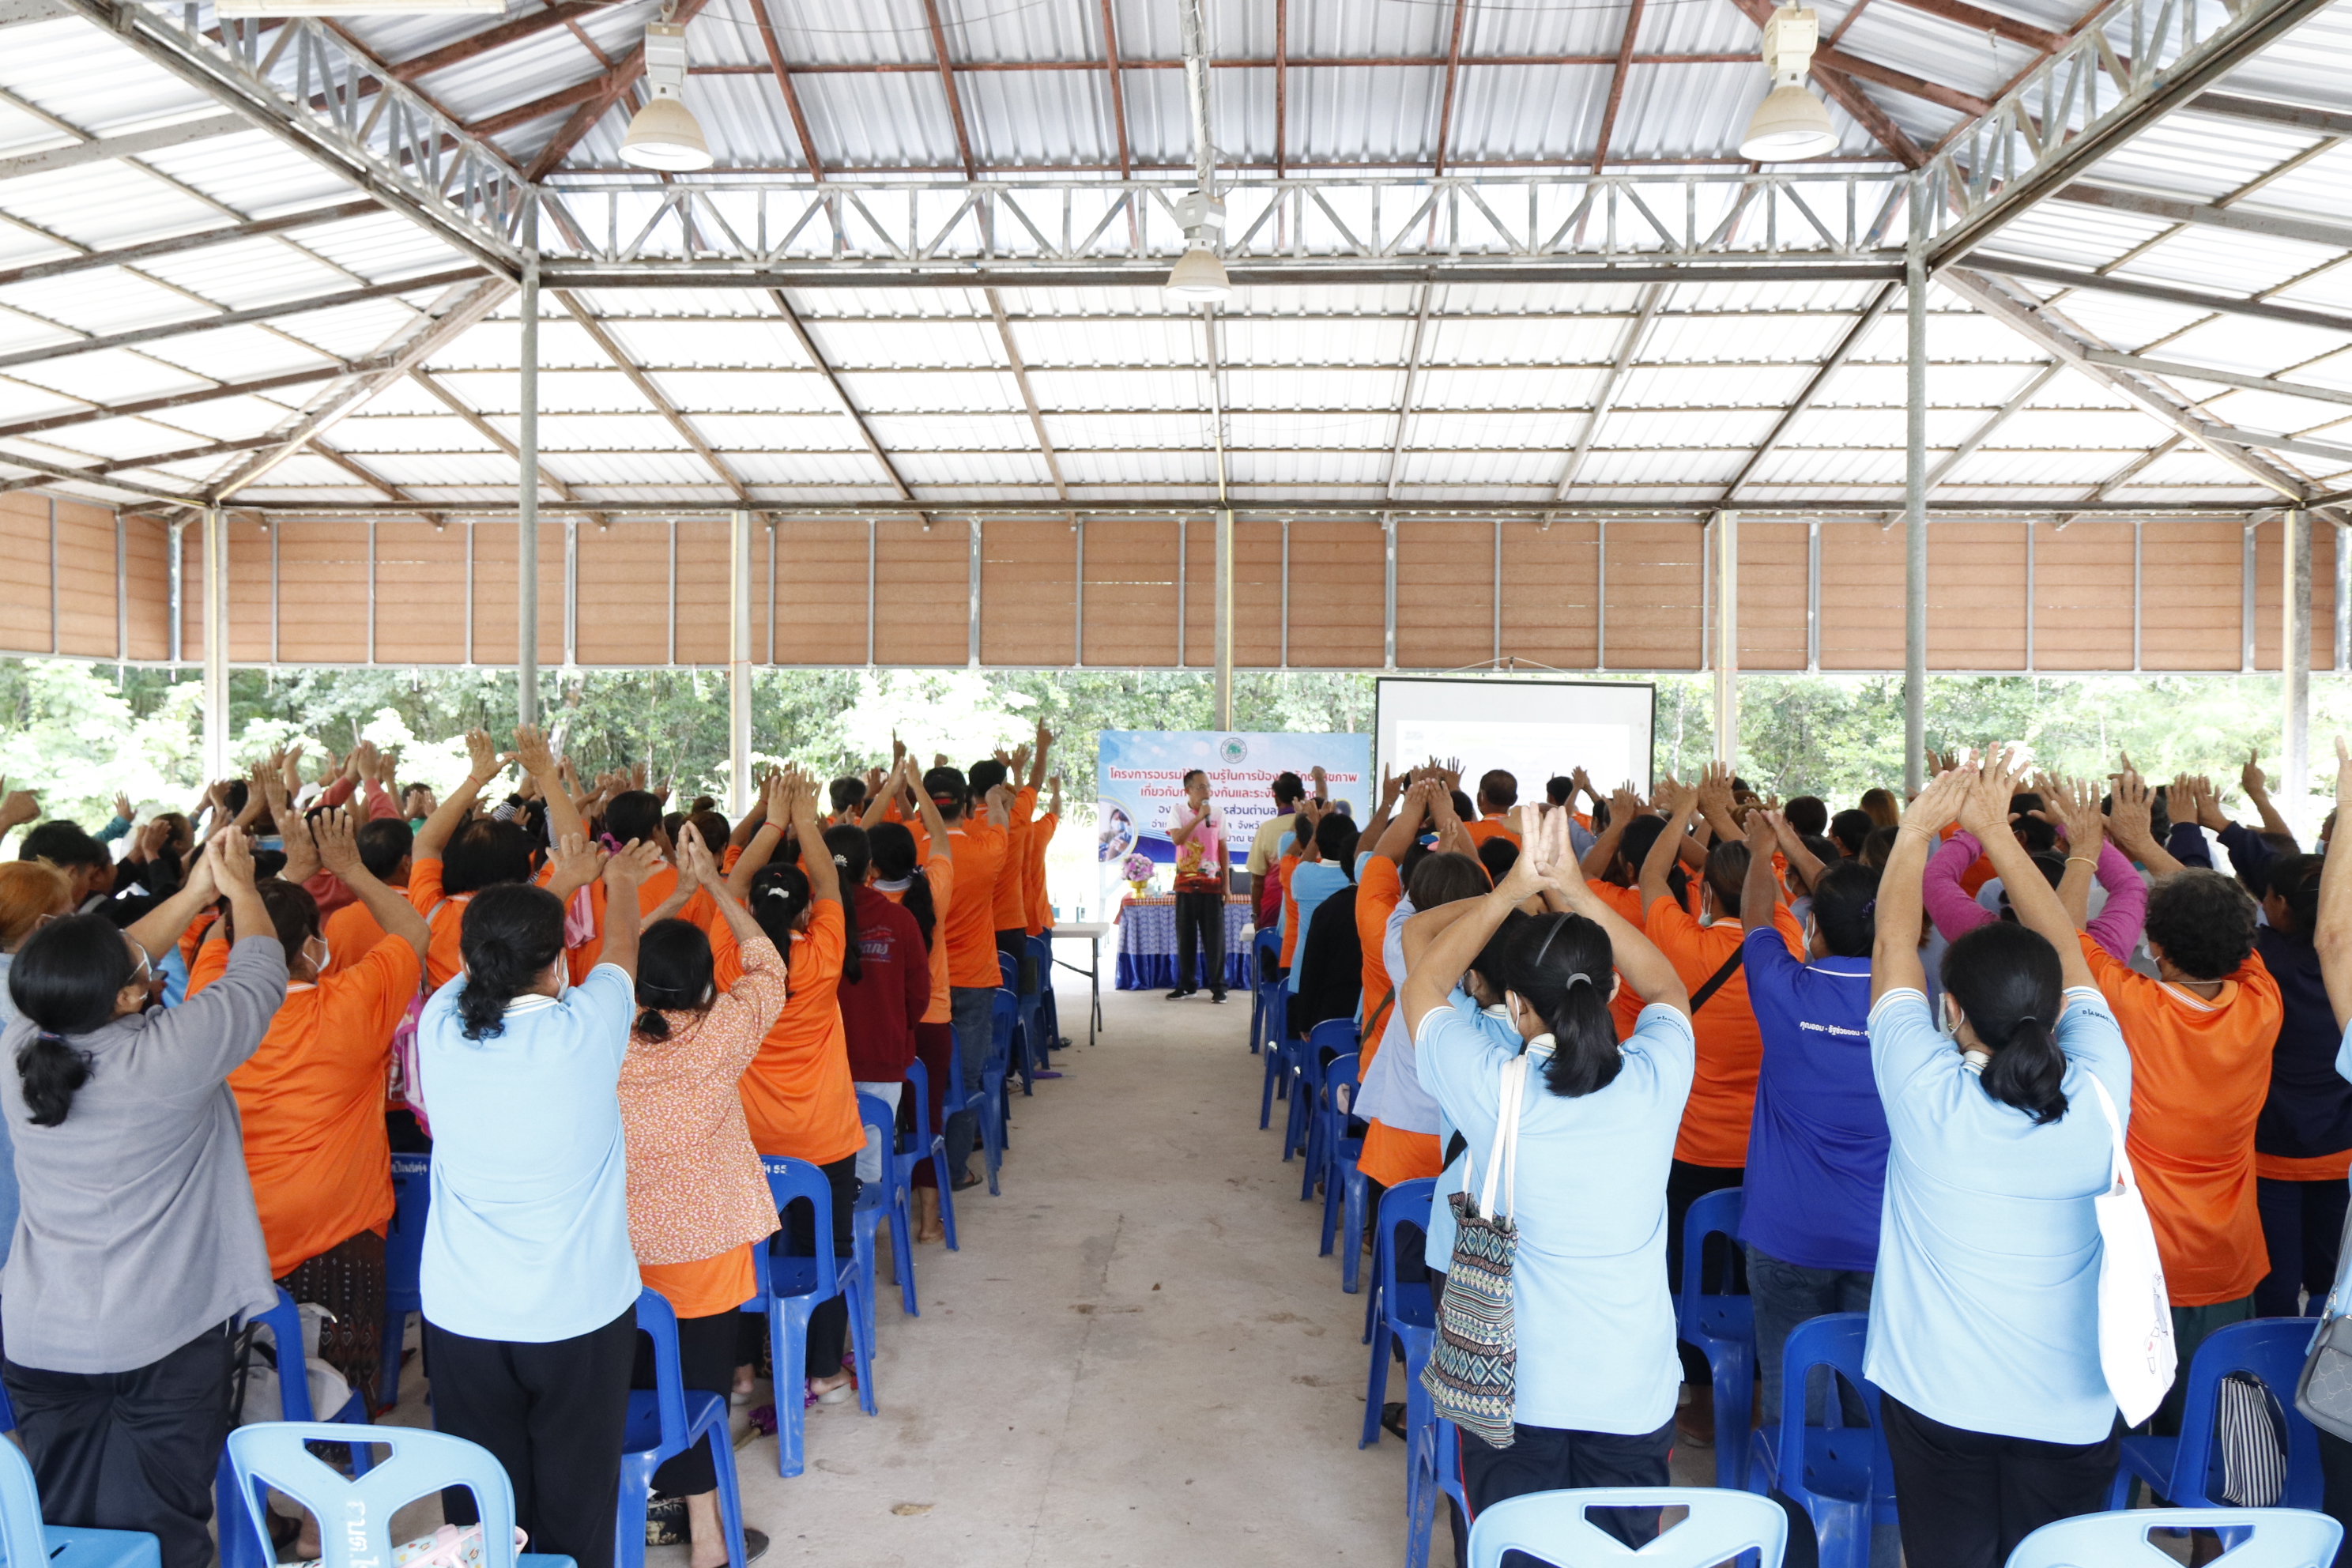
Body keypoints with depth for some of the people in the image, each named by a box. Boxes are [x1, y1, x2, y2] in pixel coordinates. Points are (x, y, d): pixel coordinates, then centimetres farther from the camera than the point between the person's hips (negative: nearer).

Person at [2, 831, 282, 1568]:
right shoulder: (173, 1052, -23)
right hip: (166, 1336, -5)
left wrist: (195, 891, 12)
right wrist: (240, 885, 9)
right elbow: (259, 976, -7)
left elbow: (100, 971, 9)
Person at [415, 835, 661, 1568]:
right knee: (574, 1504, 12)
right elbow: (620, 954, 4)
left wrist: (562, 882, 27)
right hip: (581, 1311, -3)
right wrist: (621, 883, 25)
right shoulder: (587, 1028, -18)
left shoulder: (440, 1026, -10)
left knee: (480, 1504, 16)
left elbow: (486, 958, 12)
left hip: (460, 1312, 3)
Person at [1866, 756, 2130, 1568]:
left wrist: (1918, 829, 3)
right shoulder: (2099, 1097, -15)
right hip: (2075, 1415, 2)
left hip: (1939, 1404, -1)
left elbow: (1893, 947, -8)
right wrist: (1996, 830, 4)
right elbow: (2066, 953, -1)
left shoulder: (1929, 1097, -21)